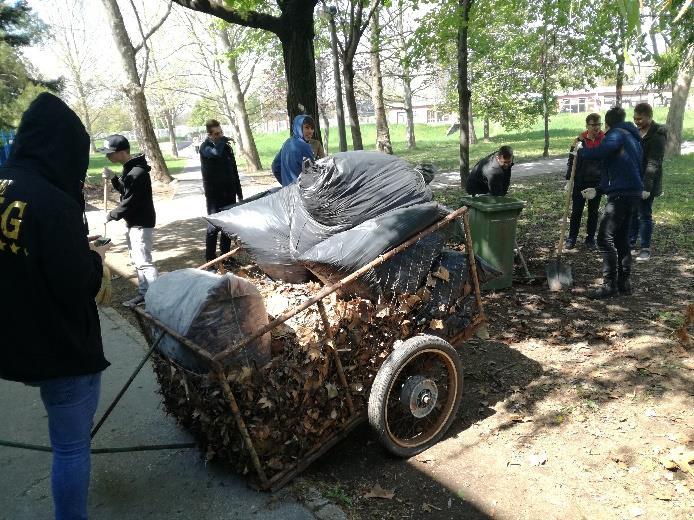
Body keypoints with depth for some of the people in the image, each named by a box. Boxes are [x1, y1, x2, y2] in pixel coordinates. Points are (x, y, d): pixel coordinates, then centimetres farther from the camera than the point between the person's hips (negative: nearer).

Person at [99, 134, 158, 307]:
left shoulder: (138, 173, -24)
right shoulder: (129, 168, 8)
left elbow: (129, 202, -22)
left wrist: (111, 215, -9)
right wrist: (114, 179, -1)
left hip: (142, 224, -10)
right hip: (133, 222, 10)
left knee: (143, 262, -9)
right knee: (137, 260, 15)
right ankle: (144, 293, 24)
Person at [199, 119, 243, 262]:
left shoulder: (226, 146, 9)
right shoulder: (205, 147, -8)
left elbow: (234, 170, 16)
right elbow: (216, 153, -33)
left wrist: (239, 192, 15)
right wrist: (223, 140, -14)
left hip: (229, 192, 6)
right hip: (214, 193, -5)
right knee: (214, 226, -3)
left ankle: (226, 254, 23)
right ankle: (210, 258, 5)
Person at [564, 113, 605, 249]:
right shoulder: (580, 140, -3)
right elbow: (571, 161, 0)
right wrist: (569, 180, -4)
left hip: (597, 182, 1)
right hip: (580, 181, -1)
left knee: (593, 211, 9)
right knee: (576, 210, 3)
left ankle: (590, 238, 20)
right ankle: (572, 238, 12)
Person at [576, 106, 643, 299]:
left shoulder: (616, 134, -6)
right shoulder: (632, 137, 24)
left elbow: (601, 151, -29)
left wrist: (580, 151, -10)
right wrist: (598, 190, 22)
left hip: (621, 193, -10)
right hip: (632, 191, 10)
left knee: (605, 238, -9)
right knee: (621, 238, 14)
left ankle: (609, 284, -8)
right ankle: (624, 283, 19)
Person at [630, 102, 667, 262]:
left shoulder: (657, 135, -16)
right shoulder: (636, 132, 8)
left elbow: (653, 164, -21)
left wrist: (647, 186, -25)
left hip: (646, 183, -7)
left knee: (644, 215, -2)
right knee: (631, 212, 15)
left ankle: (645, 249, 7)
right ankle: (631, 241, 29)